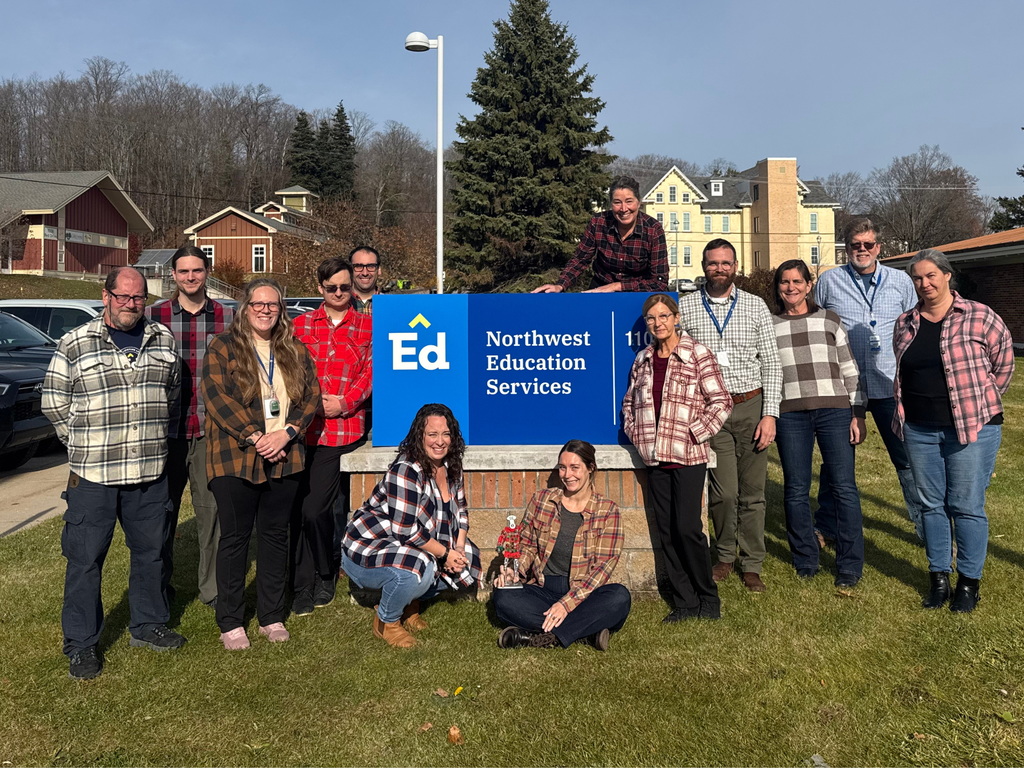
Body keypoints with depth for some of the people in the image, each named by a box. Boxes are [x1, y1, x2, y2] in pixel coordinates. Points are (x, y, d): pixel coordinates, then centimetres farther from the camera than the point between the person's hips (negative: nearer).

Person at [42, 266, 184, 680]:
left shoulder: (162, 339, 7)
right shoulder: (74, 343, -3)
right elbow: (54, 402, 3)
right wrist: (86, 444, 3)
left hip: (150, 471, 4)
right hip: (93, 474, -3)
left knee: (150, 551, 14)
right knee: (85, 558, 4)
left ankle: (148, 625, 32)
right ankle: (80, 645, 19)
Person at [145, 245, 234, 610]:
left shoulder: (227, 316, 5)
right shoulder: (153, 316, 3)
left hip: (212, 430, 0)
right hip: (166, 430, 0)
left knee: (212, 510, 4)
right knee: (163, 510, 12)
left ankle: (212, 587, 18)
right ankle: (160, 584, 29)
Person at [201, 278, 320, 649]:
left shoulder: (295, 351, 12)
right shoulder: (223, 348, 0)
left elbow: (311, 396, 5)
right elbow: (216, 397, -10)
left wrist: (286, 433, -10)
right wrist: (254, 437, -17)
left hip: (284, 459, 4)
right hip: (235, 458, -3)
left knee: (275, 535, 11)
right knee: (234, 537, 4)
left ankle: (272, 617, 23)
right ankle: (230, 623, 17)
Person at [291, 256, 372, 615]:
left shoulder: (367, 325, 9)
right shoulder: (301, 324, 14)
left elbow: (371, 371, 3)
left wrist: (344, 402, -9)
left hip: (344, 427, -2)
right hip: (305, 427, 2)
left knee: (313, 508, -5)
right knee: (301, 507, 1)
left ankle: (324, 576, 18)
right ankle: (303, 586, 14)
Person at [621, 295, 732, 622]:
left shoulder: (697, 354, -3)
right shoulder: (642, 360, 10)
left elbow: (721, 401, -5)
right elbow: (629, 402, 22)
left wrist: (695, 433, -10)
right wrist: (636, 434, 8)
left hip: (688, 456, -5)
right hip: (654, 458, 5)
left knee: (687, 527, -8)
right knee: (667, 531, 7)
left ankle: (708, 598, 14)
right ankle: (685, 602, 19)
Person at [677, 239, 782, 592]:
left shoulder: (756, 306, 6)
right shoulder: (685, 306, 4)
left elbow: (771, 363, 4)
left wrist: (770, 414, -4)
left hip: (752, 406, 1)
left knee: (752, 492, 6)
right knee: (724, 493, -3)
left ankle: (752, 564, 21)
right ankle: (726, 555, 21)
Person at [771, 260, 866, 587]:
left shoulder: (829, 320, 12)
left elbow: (850, 370, 10)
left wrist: (858, 413, 2)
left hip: (834, 410, 0)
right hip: (790, 415, 1)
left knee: (844, 487, -3)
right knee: (796, 490, 3)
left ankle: (850, 567, 6)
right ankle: (805, 561, 18)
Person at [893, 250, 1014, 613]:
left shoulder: (980, 317, -5)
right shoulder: (905, 324, 7)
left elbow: (1003, 365, 3)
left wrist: (979, 404, 9)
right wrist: (922, 404, 13)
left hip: (972, 428, -4)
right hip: (919, 430, 4)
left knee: (967, 506, 2)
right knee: (932, 504, 11)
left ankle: (969, 582, 16)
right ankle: (938, 577, 23)